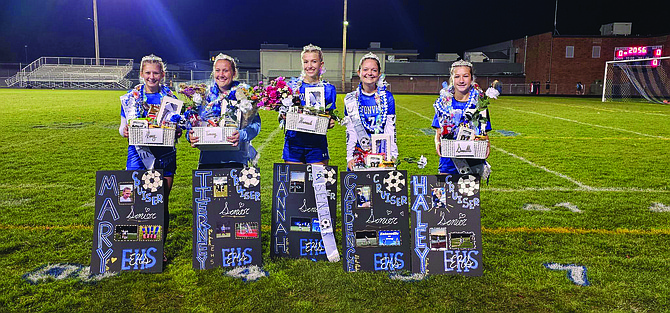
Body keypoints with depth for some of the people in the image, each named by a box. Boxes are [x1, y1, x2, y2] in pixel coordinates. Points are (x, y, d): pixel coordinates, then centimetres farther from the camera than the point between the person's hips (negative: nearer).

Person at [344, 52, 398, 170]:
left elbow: (390, 129, 1)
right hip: (358, 154, 1)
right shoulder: (350, 99, 3)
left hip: (382, 153, 0)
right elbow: (350, 131, 3)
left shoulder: (387, 97, 2)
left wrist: (392, 155, -4)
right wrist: (350, 157, -1)